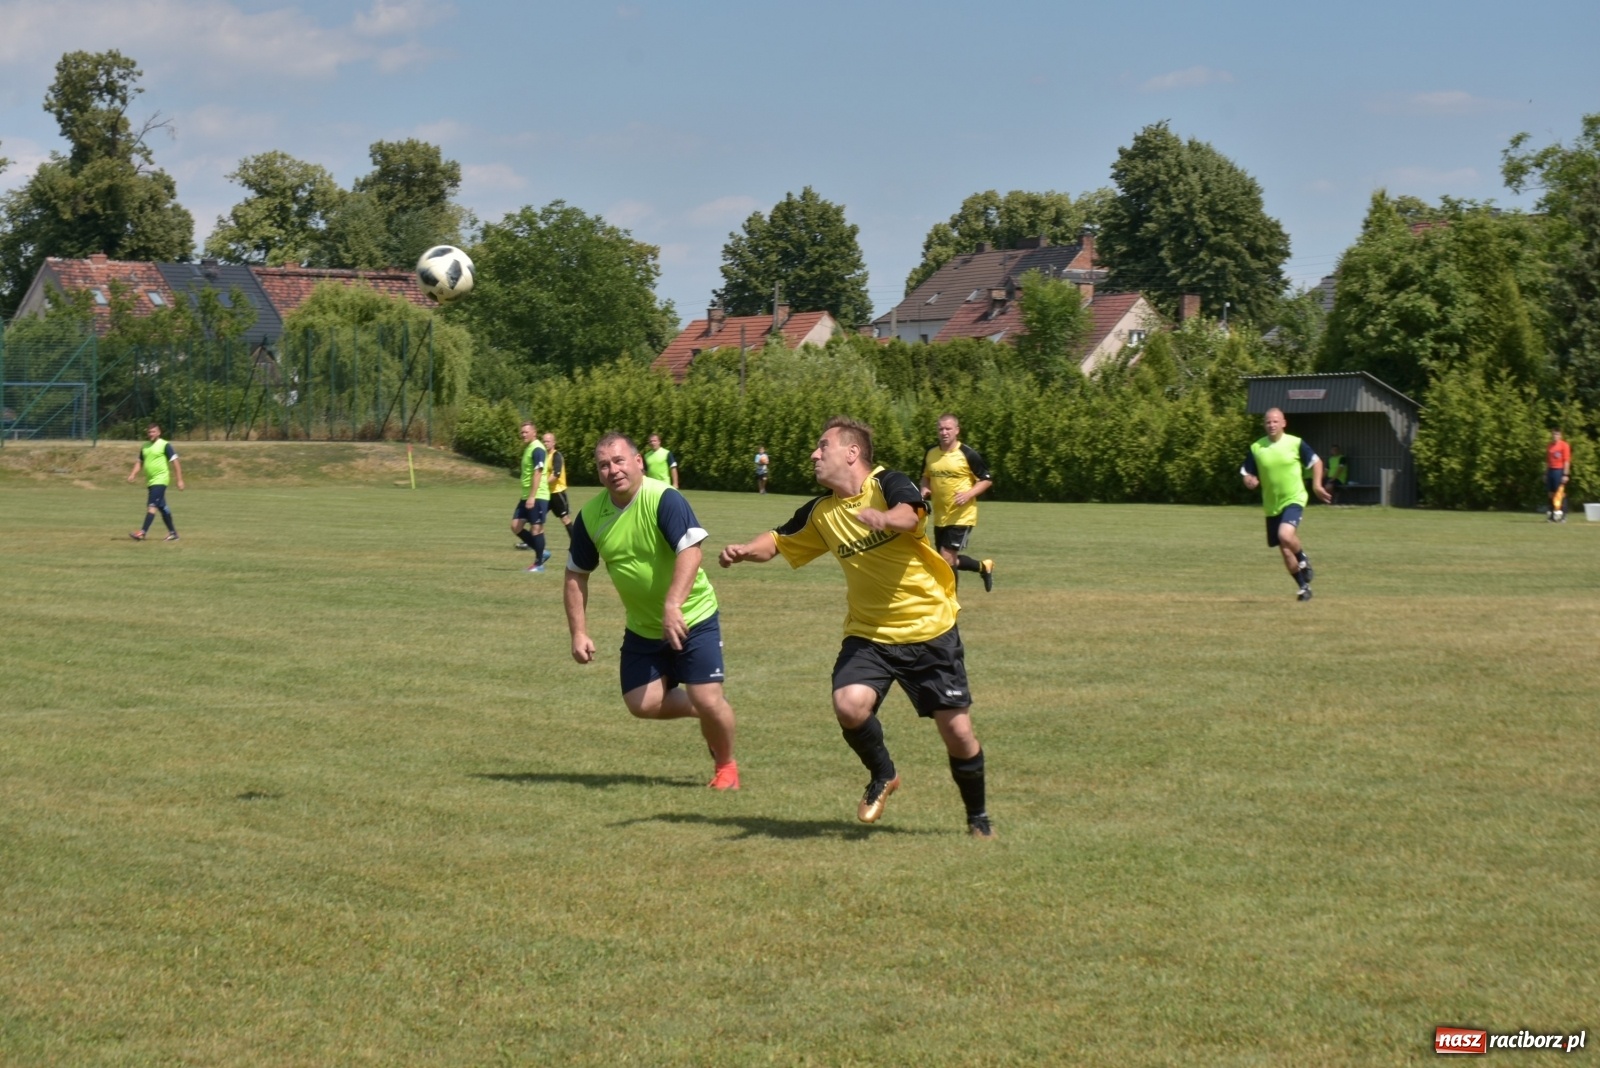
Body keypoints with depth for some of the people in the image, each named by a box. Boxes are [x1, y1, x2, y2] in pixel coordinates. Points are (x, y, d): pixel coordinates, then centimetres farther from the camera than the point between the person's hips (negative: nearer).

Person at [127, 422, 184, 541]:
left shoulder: (165, 445, -7)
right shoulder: (145, 447, 14)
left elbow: (175, 462, -8)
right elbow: (140, 462, 20)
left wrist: (179, 480, -11)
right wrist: (133, 474, 2)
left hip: (160, 480, -8)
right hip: (150, 481, 8)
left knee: (152, 506, -17)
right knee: (162, 508, 13)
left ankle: (142, 533, -24)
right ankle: (173, 532, 22)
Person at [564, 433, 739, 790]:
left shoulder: (665, 499, -23)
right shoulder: (590, 516, -6)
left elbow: (690, 551, -35)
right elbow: (576, 575, 5)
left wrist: (673, 606, -47)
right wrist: (579, 632, -1)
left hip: (691, 618, -5)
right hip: (642, 626, 5)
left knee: (707, 699, -12)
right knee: (642, 703, -3)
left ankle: (726, 766, 16)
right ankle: (702, 711, 27)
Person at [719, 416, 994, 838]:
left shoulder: (889, 485, -13)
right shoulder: (821, 512, 4)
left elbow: (908, 516, -34)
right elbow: (777, 542, 15)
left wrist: (883, 519, -57)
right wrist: (743, 550, -8)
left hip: (930, 631, -4)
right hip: (869, 633, 4)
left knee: (957, 731, -1)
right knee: (849, 705, -24)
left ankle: (978, 817, 25)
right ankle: (882, 776, 6)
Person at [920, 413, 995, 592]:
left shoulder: (968, 454, -12)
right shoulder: (931, 453, 3)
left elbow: (987, 480, -5)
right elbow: (926, 476, 20)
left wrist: (968, 494, -20)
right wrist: (925, 489, -3)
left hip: (962, 516, -6)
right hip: (940, 516, 6)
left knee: (947, 559, -12)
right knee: (949, 560, 15)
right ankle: (983, 567, 42)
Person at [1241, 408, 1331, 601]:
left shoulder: (1295, 443, -7)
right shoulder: (1256, 448, -1)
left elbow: (1316, 461, 7)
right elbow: (1247, 475, 6)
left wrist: (1317, 485, -2)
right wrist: (1249, 481, -17)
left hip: (1294, 500, -4)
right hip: (1272, 505, 4)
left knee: (1285, 535, -30)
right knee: (1285, 551, 8)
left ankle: (1303, 560, 2)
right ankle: (1304, 586, 26)